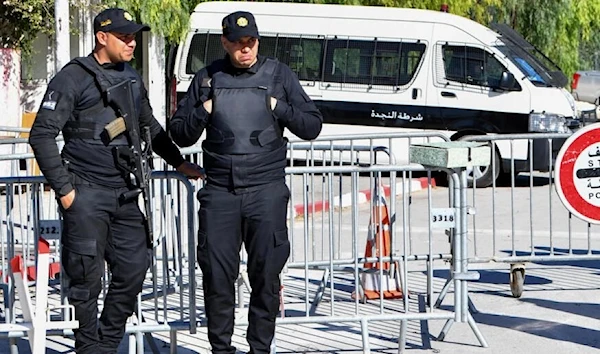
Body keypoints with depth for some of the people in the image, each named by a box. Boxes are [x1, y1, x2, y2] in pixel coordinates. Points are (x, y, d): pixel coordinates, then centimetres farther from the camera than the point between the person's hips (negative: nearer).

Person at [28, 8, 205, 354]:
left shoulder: (132, 78, 13)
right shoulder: (73, 78, -8)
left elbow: (150, 127, 29)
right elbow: (42, 135, -10)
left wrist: (180, 162, 27)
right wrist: (63, 188, -12)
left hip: (124, 193, 6)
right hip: (86, 195, -6)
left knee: (134, 270, 6)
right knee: (88, 278, -2)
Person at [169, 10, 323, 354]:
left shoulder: (279, 75, 7)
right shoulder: (207, 79, 10)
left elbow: (313, 125, 8)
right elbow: (179, 133, 14)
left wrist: (280, 109, -6)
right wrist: (202, 112, -4)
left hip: (267, 189, -1)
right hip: (220, 191, 1)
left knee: (266, 273, -1)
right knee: (217, 273, -2)